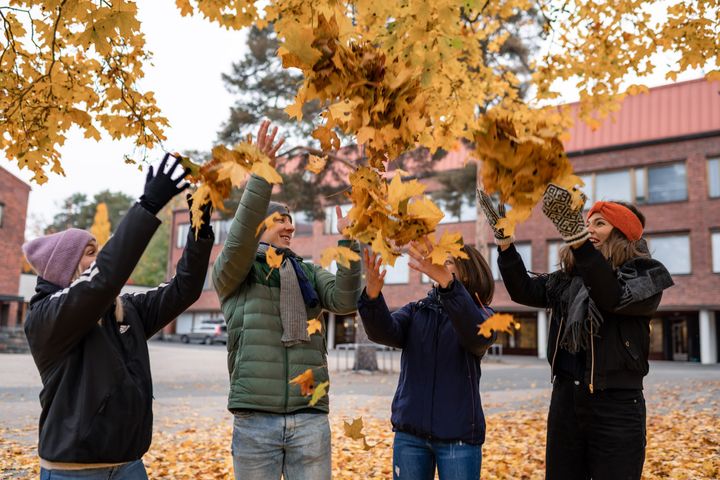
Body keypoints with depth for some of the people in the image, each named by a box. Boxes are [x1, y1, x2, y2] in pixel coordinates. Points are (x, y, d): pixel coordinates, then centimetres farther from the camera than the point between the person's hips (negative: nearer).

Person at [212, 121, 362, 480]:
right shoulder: (231, 272, 4)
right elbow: (240, 240, -17)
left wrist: (349, 241, -13)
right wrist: (260, 174, -24)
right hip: (255, 419, -3)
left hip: (311, 419, 3)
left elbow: (344, 301, -3)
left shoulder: (309, 272, 13)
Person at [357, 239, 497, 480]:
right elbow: (383, 331, -12)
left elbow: (479, 334, -25)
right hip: (409, 434, 3)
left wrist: (445, 280, -41)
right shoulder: (415, 311, 8)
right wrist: (372, 293, -33)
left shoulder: (480, 314, -1)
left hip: (459, 435, -2)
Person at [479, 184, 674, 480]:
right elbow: (523, 290, 6)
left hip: (615, 403, -5)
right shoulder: (569, 277, 11)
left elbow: (613, 297, -24)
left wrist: (575, 236, -35)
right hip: (566, 397, 5)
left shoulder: (645, 273, -4)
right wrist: (504, 239, -5)